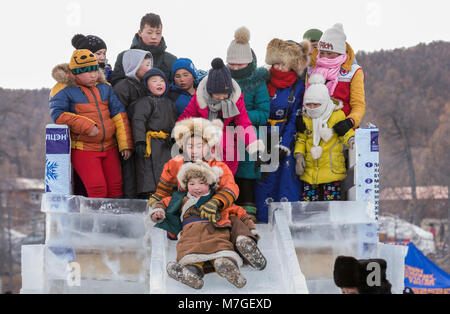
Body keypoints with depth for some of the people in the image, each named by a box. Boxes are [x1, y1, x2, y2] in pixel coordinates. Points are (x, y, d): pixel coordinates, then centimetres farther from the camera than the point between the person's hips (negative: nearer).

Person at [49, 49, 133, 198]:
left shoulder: (104, 87, 11)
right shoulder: (64, 89, -5)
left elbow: (118, 113, 8)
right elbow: (57, 114, -17)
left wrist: (125, 144, 0)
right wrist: (87, 126, -22)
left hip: (109, 147, 5)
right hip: (83, 149, -5)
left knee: (116, 188, 5)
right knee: (97, 189, -15)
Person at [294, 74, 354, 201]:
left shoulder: (337, 115, -3)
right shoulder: (305, 118, 9)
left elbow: (346, 132, 0)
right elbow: (301, 138, 14)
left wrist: (351, 140, -23)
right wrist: (299, 155, 2)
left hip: (331, 168, -4)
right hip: (310, 170, 4)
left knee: (331, 200, -7)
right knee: (308, 199, 4)